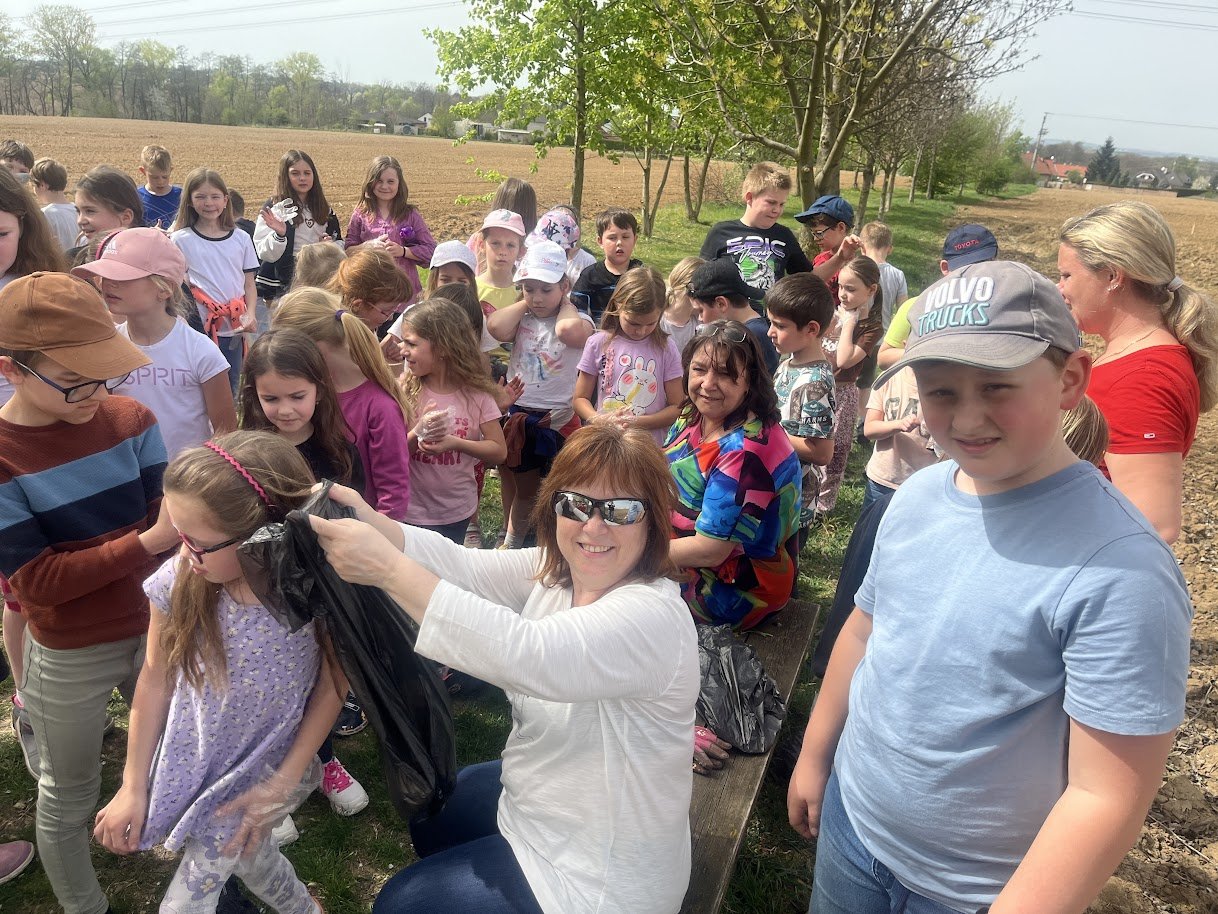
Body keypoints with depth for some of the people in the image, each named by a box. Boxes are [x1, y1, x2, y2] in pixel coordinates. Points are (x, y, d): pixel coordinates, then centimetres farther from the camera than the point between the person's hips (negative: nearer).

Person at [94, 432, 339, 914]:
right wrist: (133, 787, 2)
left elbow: (332, 685, -13)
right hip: (188, 770, 3)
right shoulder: (180, 580, -22)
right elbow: (156, 678, -7)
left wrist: (284, 783, -11)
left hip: (261, 778, -3)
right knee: (244, 852, 25)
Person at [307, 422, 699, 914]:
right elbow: (466, 566, -15)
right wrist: (368, 523, -31)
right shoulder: (556, 568, -5)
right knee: (430, 808, 28)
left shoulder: (653, 617, -32)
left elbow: (527, 655, -45)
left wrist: (389, 569, -46)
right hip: (542, 795, 8)